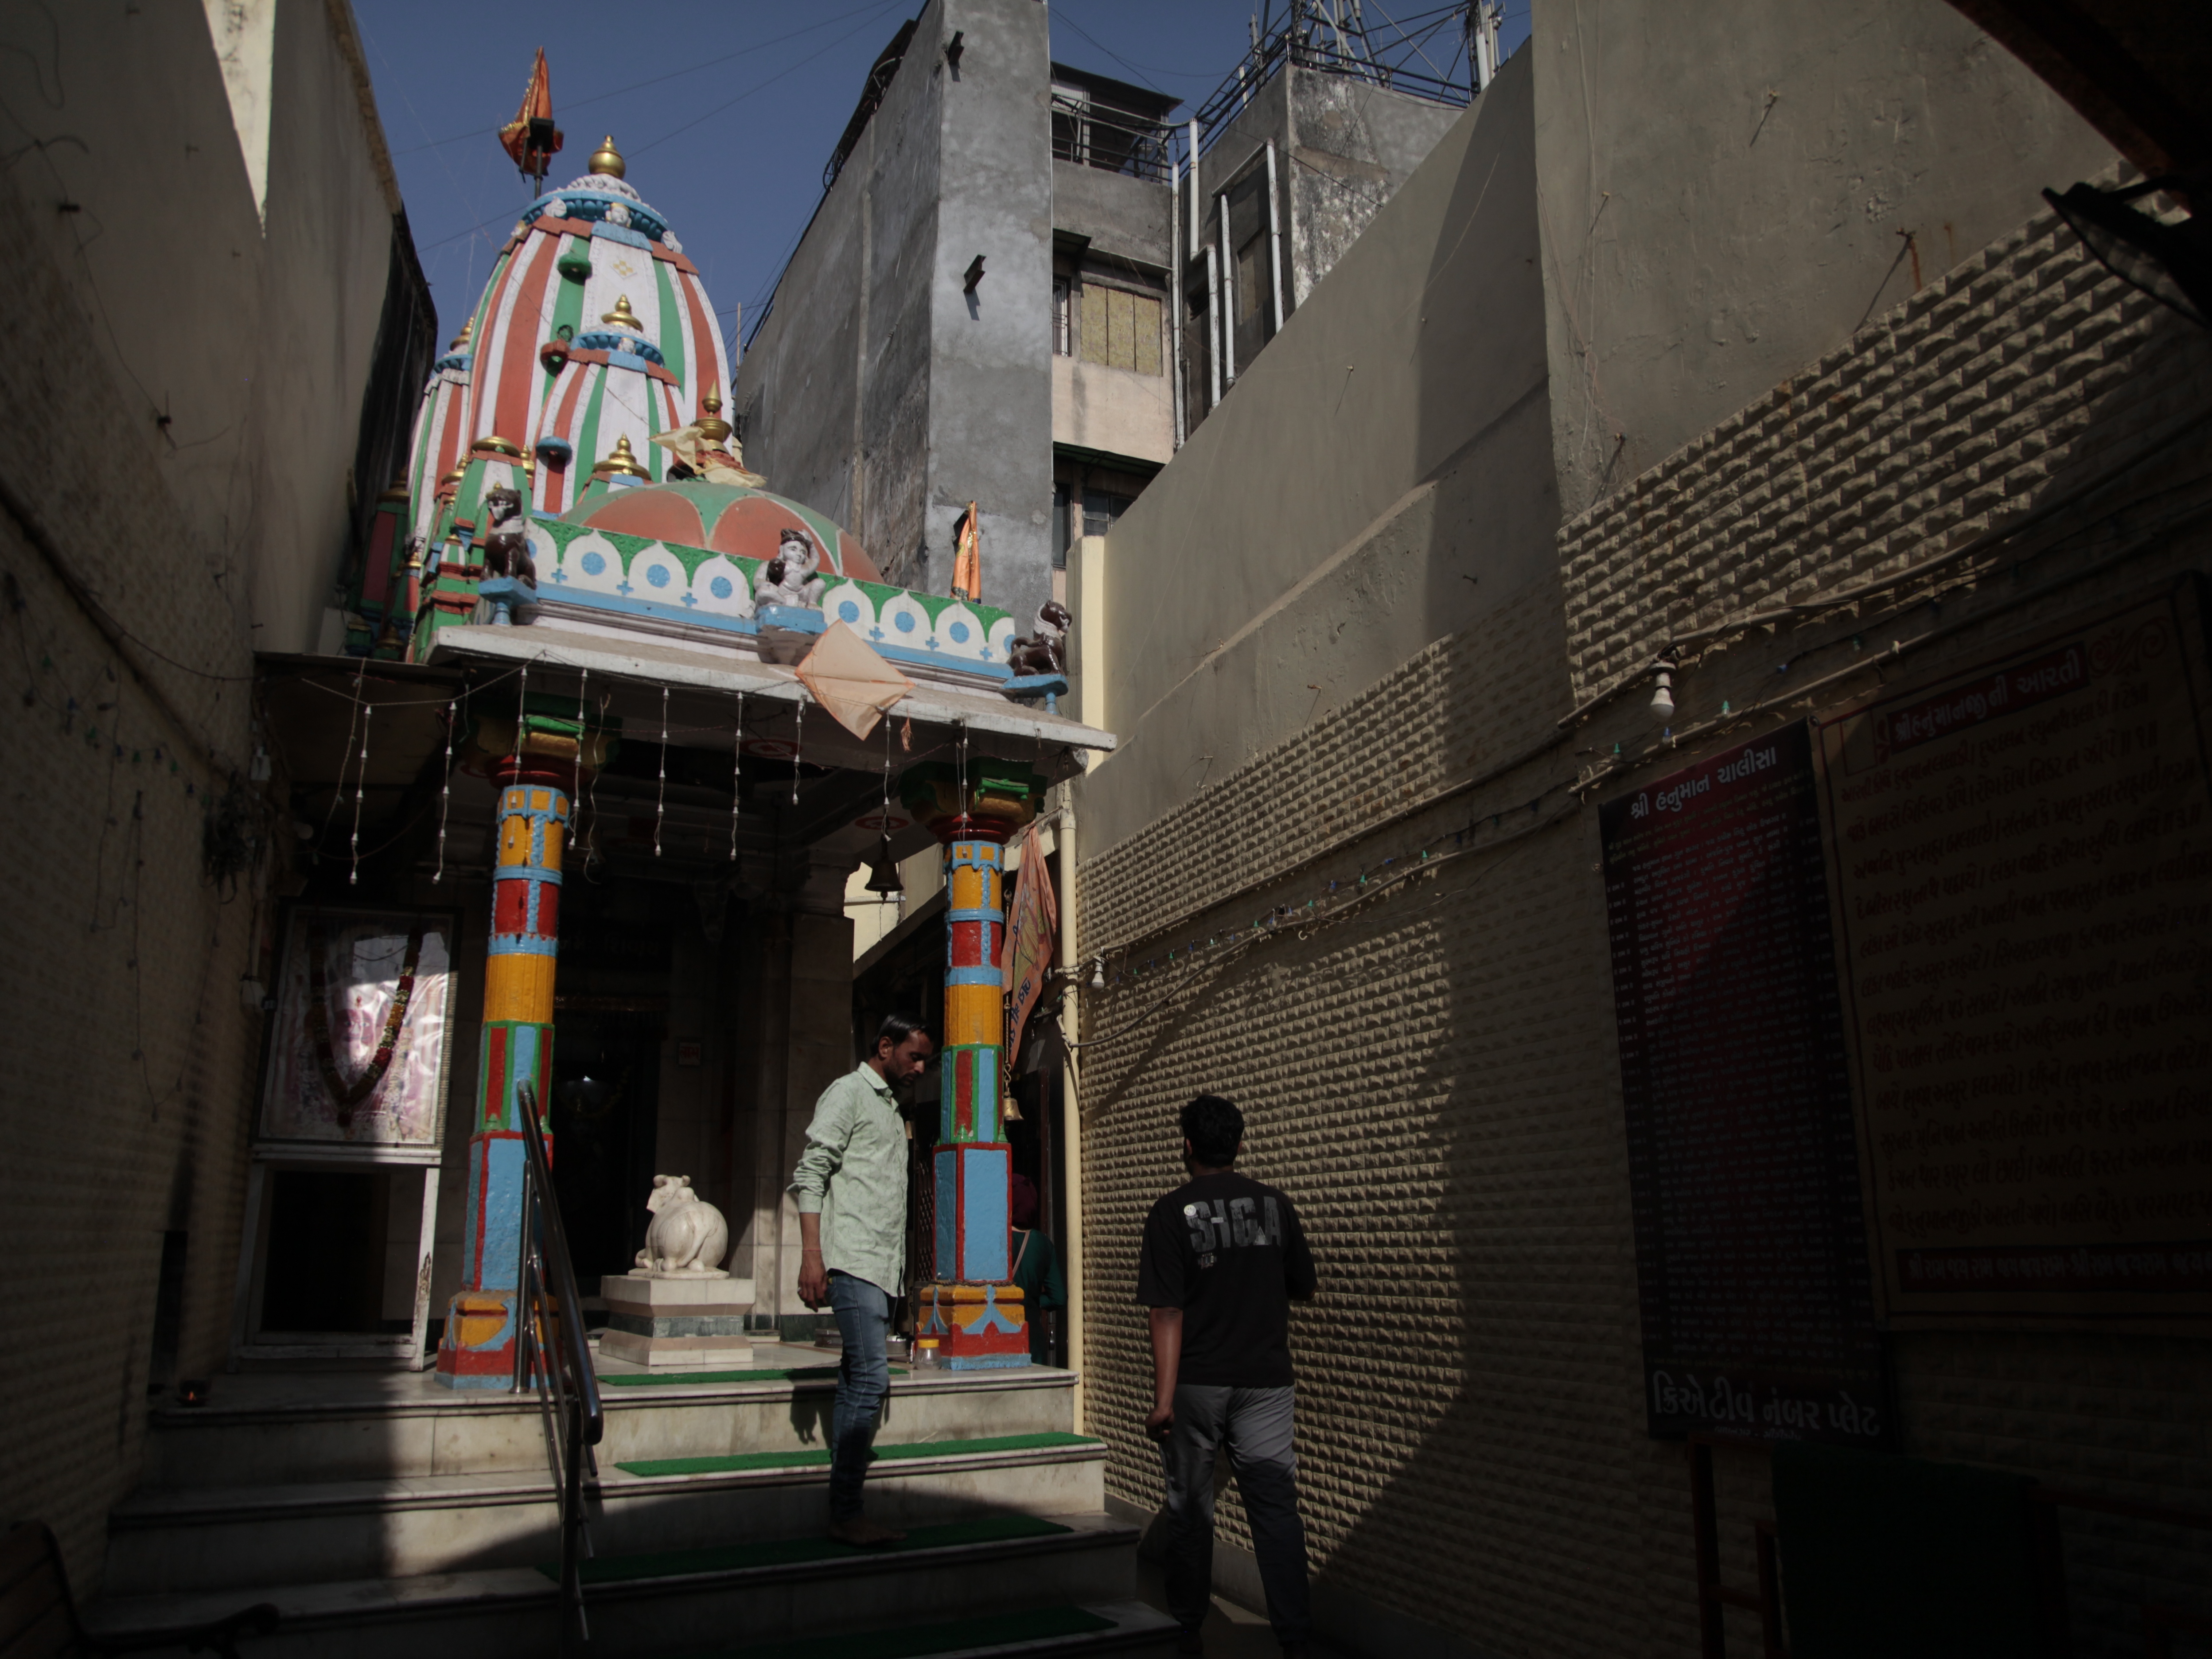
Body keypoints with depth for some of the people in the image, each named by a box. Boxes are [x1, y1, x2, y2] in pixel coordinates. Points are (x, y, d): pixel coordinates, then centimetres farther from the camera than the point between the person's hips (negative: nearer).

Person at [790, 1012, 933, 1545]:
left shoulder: (889, 1106, 23)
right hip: (854, 1260, -9)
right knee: (871, 1379, -14)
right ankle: (845, 1515, -9)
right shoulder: (848, 1093, -2)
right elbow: (811, 1172, -11)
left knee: (859, 1383, 8)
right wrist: (811, 1254, -19)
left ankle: (844, 1511, 11)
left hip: (883, 1265, 9)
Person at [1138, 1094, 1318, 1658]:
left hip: (1197, 1382, -2)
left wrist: (1164, 1397, -13)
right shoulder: (1275, 1204, 0)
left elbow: (1167, 1311, -13)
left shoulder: (1172, 1212, -8)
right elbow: (1303, 1290, 10)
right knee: (1276, 1505, 4)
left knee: (1190, 1506, 12)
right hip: (1265, 1379, 2)